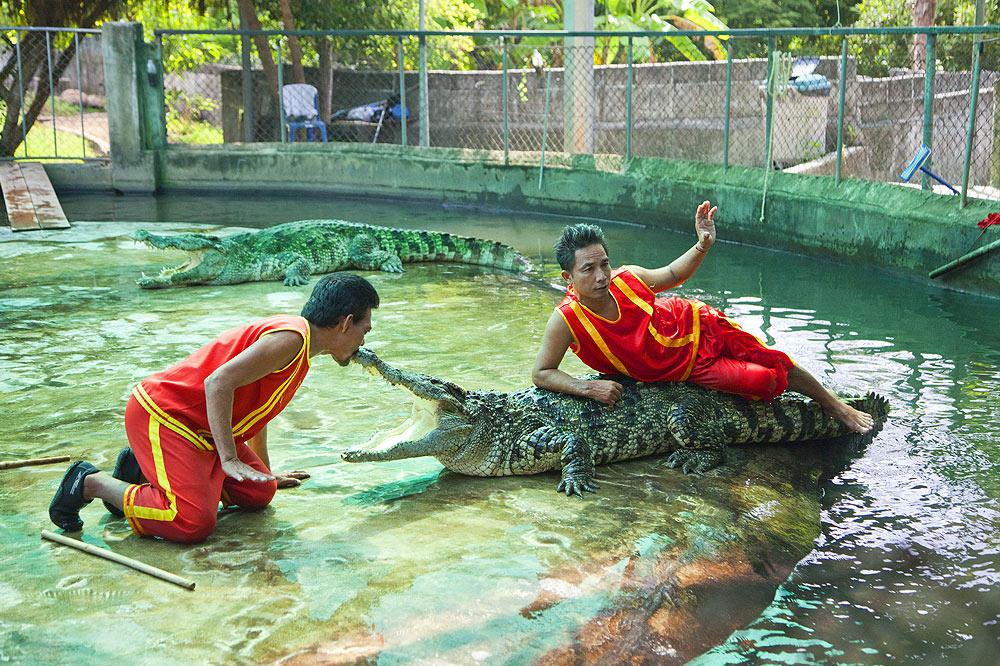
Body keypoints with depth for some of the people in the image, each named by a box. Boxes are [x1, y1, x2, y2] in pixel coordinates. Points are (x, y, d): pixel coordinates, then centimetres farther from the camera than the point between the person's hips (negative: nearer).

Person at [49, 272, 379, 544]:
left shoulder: (294, 334, 14)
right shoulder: (291, 338, -19)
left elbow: (255, 405, 26)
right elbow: (219, 383, -28)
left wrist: (265, 471, 32)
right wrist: (230, 460, -28)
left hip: (195, 424, 11)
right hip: (159, 415, -11)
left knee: (259, 494, 10)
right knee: (193, 523, -22)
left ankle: (143, 470, 15)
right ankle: (92, 483, -5)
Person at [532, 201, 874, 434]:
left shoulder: (626, 279, -19)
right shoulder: (566, 320, -29)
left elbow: (672, 274, 0)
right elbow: (541, 374, -24)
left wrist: (702, 246, -18)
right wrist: (588, 387, -37)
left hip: (697, 326, 2)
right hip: (688, 368, -2)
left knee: (777, 363, 6)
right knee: (765, 382, -12)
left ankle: (836, 406, 34)